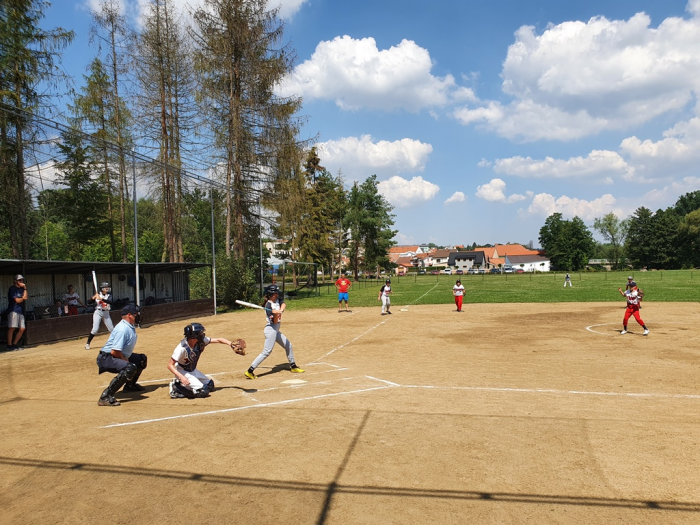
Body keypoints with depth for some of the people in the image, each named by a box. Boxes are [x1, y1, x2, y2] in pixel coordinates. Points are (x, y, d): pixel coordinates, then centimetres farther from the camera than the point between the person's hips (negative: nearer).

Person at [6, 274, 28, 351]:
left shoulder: (22, 289, 16)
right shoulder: (12, 288, -5)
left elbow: (26, 297, 2)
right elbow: (17, 300, -9)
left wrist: (25, 288, -2)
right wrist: (23, 298, 8)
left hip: (20, 311, 7)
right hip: (13, 310, -7)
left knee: (22, 328, 3)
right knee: (12, 328, -12)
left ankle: (14, 344, 14)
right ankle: (9, 345, -8)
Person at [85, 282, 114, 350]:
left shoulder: (109, 295, -1)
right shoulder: (97, 294, -3)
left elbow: (110, 302, -22)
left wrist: (101, 299, -32)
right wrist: (93, 298, -22)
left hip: (106, 313, 2)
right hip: (98, 312, -2)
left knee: (112, 328, 8)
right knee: (95, 329, -12)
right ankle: (87, 344, -1)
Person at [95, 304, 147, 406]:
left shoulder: (131, 326, 7)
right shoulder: (122, 329, -24)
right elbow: (114, 351, -28)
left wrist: (127, 359, 8)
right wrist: (126, 360, -15)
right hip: (106, 358, -10)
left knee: (142, 359, 19)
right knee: (130, 368, -33)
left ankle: (130, 385, 35)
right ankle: (105, 397, -29)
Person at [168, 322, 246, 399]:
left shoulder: (201, 341, -15)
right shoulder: (182, 348, -32)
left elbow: (218, 339, -7)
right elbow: (170, 365, -27)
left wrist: (231, 344, -21)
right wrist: (181, 377, -39)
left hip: (192, 371, 8)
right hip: (182, 372, -8)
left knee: (210, 386, 14)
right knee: (202, 392, -18)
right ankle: (177, 388, -5)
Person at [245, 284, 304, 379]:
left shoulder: (278, 301, 6)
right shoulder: (268, 305, -16)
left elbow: (283, 305, -16)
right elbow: (275, 321, -17)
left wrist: (280, 311, -34)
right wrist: (276, 314, -35)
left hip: (276, 330, 9)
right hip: (271, 330, -9)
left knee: (288, 345, 16)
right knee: (267, 352, -14)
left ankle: (293, 366, 30)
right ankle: (250, 371, -14)